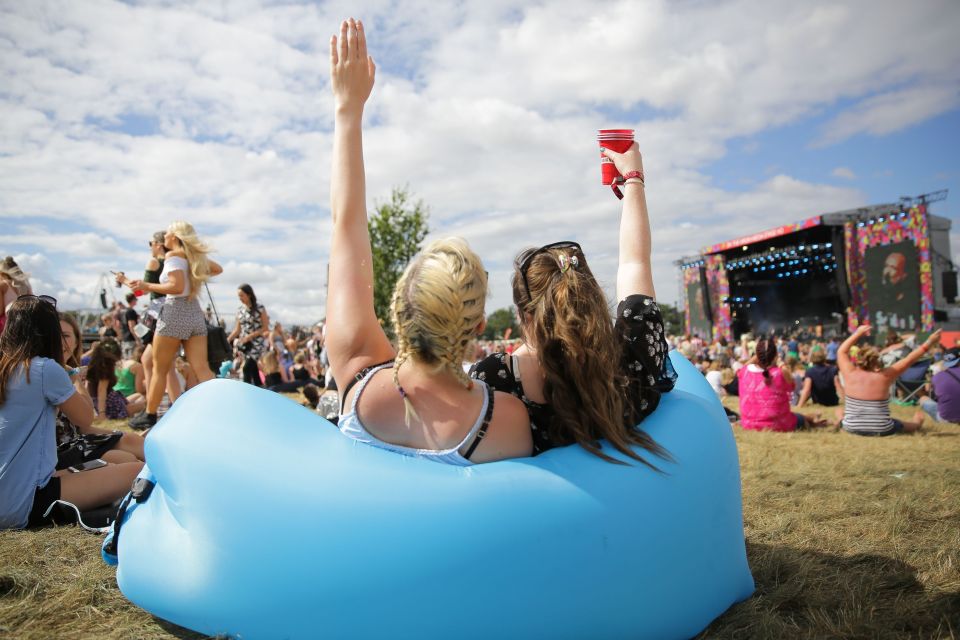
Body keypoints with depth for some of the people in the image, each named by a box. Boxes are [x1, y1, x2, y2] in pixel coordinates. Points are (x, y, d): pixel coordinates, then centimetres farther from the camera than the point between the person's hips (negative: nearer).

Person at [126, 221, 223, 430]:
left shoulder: (173, 255, -7)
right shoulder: (195, 255, 13)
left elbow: (177, 287, -20)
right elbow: (218, 269, 31)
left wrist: (146, 286, -12)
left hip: (175, 313, -6)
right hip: (195, 313, 6)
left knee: (159, 369, 7)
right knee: (202, 369, 0)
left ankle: (150, 416, 17)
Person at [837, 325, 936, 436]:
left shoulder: (850, 374, -11)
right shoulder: (884, 376, -13)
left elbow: (841, 351, 6)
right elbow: (908, 360, -2)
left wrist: (858, 333, 13)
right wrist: (929, 343, 8)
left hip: (851, 428, 0)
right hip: (881, 430, 1)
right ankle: (917, 423, 61)